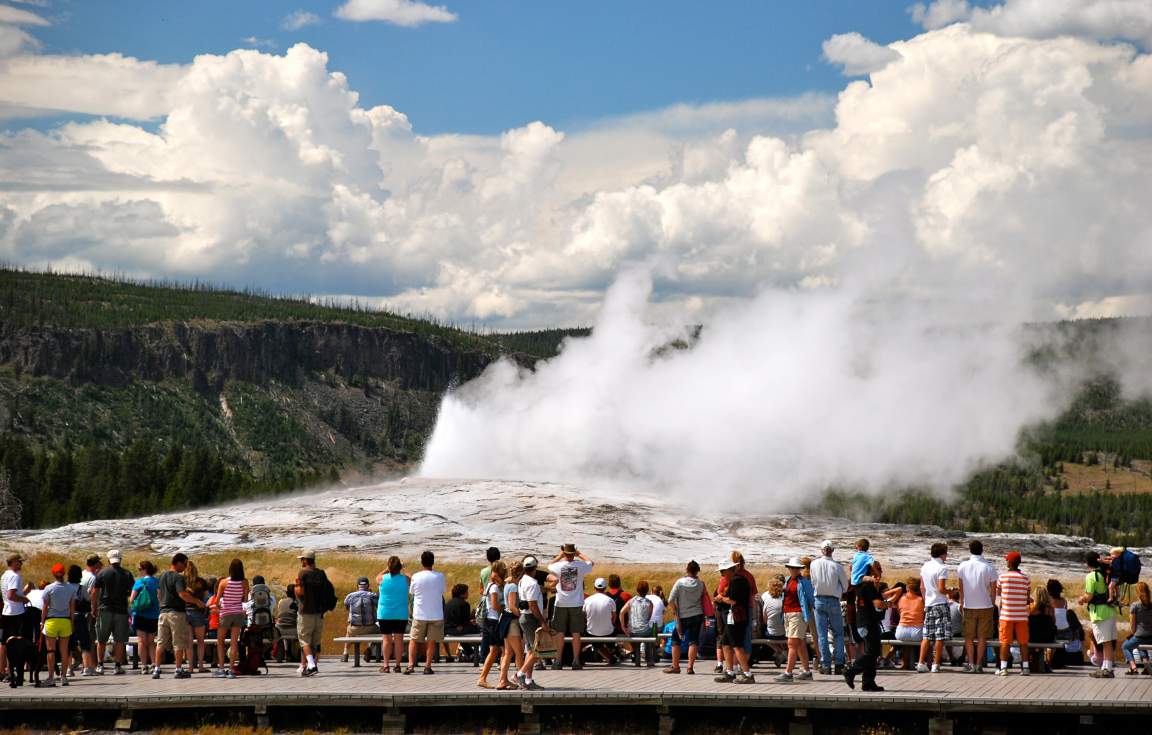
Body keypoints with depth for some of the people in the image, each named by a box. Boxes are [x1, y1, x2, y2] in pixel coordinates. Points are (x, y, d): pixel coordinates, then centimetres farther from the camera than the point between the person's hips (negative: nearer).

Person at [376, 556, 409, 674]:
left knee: (386, 639, 2)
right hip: (401, 614, 1)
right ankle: (398, 665, 4)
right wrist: (402, 570, 26)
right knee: (399, 639, 3)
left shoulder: (383, 578, -6)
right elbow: (409, 578, 18)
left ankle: (386, 665, 1)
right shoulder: (405, 579, -5)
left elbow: (377, 577, 16)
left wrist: (387, 569, 22)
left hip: (385, 614, -1)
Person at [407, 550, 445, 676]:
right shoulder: (439, 576, -6)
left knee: (413, 640, 9)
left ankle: (410, 665, -1)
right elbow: (443, 591, 6)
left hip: (419, 614, 0)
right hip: (436, 614, 0)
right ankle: (427, 666, 4)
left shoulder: (415, 577, -6)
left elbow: (412, 592, 7)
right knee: (431, 641, 6)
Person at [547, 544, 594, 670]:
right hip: (576, 604, 0)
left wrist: (559, 556, 20)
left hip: (561, 604, 0)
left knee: (559, 633, 6)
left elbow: (549, 566, 15)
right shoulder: (580, 566, -9)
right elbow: (591, 563, 13)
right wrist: (579, 554, 21)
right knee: (576, 633, 5)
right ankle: (576, 661, 6)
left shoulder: (559, 566, -9)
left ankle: (558, 661, 7)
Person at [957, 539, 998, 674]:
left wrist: (961, 603, 20)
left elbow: (961, 587, 7)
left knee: (969, 637, 9)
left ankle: (970, 664, 3)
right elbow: (993, 589, -2)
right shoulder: (989, 567, -6)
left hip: (969, 606, 1)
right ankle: (979, 665, 5)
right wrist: (992, 602, 13)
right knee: (982, 637, 6)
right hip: (985, 606, -1)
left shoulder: (963, 566, -3)